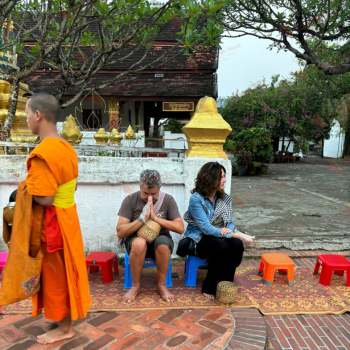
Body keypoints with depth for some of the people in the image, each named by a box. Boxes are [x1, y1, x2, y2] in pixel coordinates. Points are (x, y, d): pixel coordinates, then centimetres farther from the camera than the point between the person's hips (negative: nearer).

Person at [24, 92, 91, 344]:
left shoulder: (42, 153, -25)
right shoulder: (67, 147, 3)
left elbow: (45, 199, -25)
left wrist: (27, 189, -7)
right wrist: (36, 185, 8)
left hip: (52, 223, -8)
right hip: (67, 216, 8)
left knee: (55, 275, 9)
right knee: (63, 271, 22)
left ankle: (65, 328, 29)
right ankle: (65, 316, 41)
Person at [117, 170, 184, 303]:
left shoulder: (168, 200, -5)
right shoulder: (130, 200, -8)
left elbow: (180, 228, -13)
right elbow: (120, 232, -13)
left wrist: (156, 218, -21)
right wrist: (142, 218, -25)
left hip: (160, 239, 1)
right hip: (136, 239, 0)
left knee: (162, 242, -35)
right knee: (139, 243, -36)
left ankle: (161, 285, -11)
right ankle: (135, 285, -11)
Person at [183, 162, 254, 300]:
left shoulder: (223, 197, 6)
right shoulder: (196, 199, -14)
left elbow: (231, 223, 11)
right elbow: (206, 228, -21)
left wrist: (228, 229, -16)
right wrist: (237, 235, -23)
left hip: (221, 236, 5)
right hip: (200, 238, -5)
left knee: (237, 245, -27)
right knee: (221, 247, -35)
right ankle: (209, 288, -14)